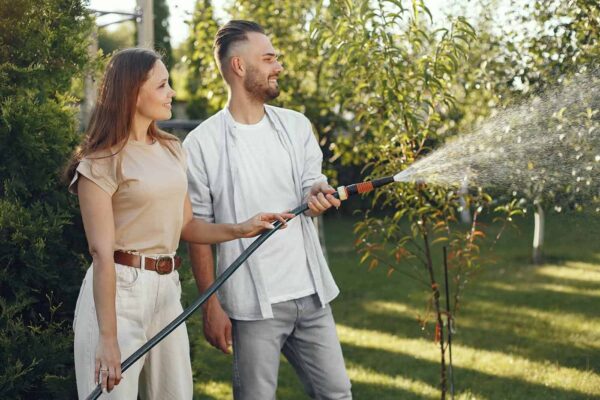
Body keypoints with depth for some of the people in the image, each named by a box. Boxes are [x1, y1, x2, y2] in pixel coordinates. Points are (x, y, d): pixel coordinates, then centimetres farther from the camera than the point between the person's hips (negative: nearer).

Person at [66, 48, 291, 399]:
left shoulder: (172, 149, 11)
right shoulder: (102, 162, -11)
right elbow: (102, 253, -16)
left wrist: (240, 229, 0)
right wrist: (108, 339, -21)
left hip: (167, 290, 7)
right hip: (117, 290, -7)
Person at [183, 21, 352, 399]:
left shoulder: (296, 125, 8)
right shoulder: (202, 143, -5)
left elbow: (311, 184, 5)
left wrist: (318, 194, -21)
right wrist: (211, 305, -6)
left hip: (311, 295, 4)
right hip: (253, 304, -4)